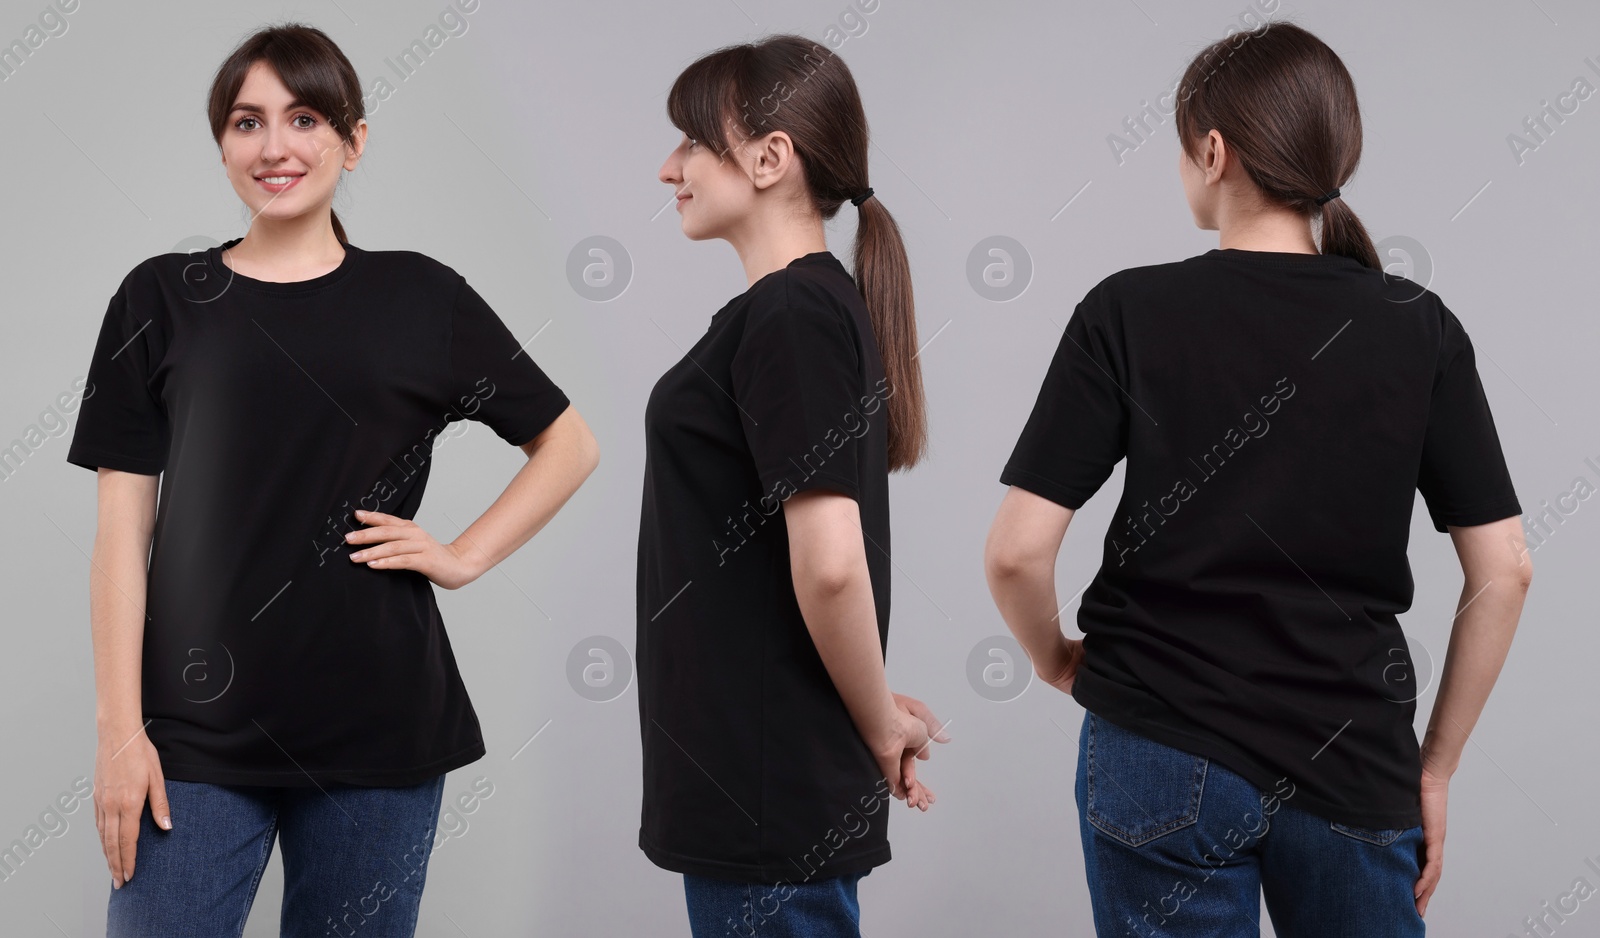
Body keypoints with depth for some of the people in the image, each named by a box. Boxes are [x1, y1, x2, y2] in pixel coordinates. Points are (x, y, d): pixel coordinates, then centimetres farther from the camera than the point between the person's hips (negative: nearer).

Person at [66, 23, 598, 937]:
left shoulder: (421, 297, 6)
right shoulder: (162, 299, 5)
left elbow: (569, 442, 15)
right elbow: (124, 528, 2)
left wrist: (464, 555, 2)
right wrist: (120, 728, -5)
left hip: (376, 726, 1)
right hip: (198, 731, 0)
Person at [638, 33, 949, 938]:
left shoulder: (787, 317, -17)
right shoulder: (823, 304, 13)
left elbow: (829, 561, -24)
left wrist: (881, 730, -12)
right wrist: (874, 717, 13)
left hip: (771, 789, -9)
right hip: (753, 772, 9)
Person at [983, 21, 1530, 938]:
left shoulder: (1129, 312, -7)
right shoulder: (1420, 328, -1)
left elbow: (1018, 552, -12)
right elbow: (1504, 571, -1)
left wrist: (1057, 659, 8)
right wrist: (1435, 768, 7)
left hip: (1164, 757, -2)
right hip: (1358, 764, 2)